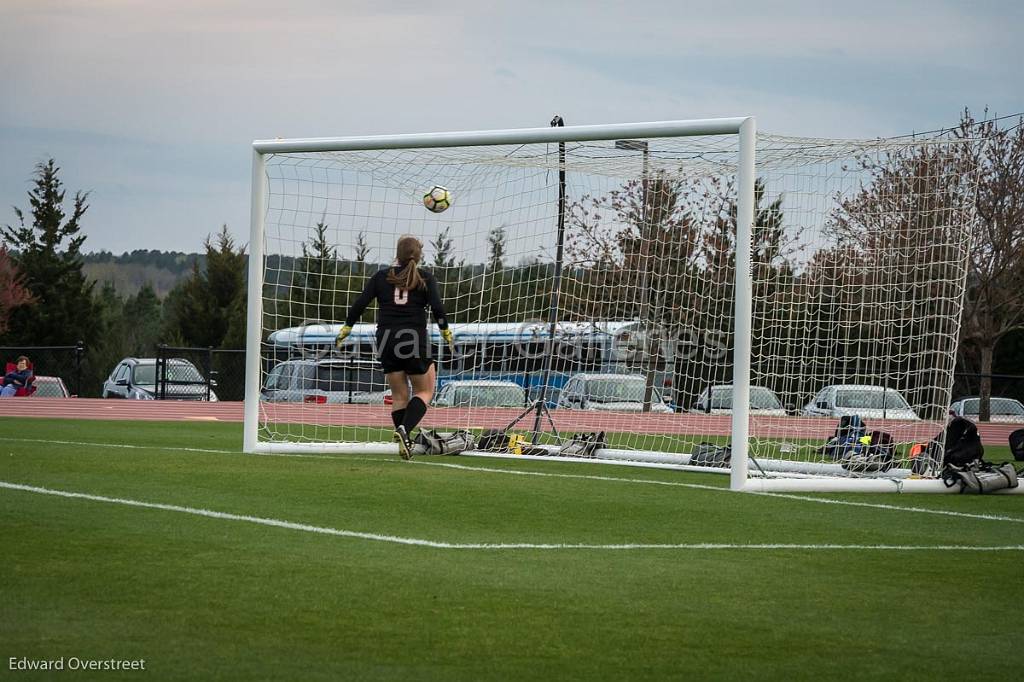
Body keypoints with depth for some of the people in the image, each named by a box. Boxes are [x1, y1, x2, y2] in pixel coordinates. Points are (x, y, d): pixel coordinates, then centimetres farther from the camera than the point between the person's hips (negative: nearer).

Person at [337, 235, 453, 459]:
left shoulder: (380, 277, 7)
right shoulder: (425, 278, 2)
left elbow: (360, 304, 1)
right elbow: (437, 307, -8)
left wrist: (346, 328, 11)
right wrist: (445, 331, 6)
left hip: (386, 338, 3)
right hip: (415, 338, -3)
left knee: (399, 395, 14)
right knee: (424, 392, 9)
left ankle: (405, 442, 5)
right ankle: (404, 429, -17)